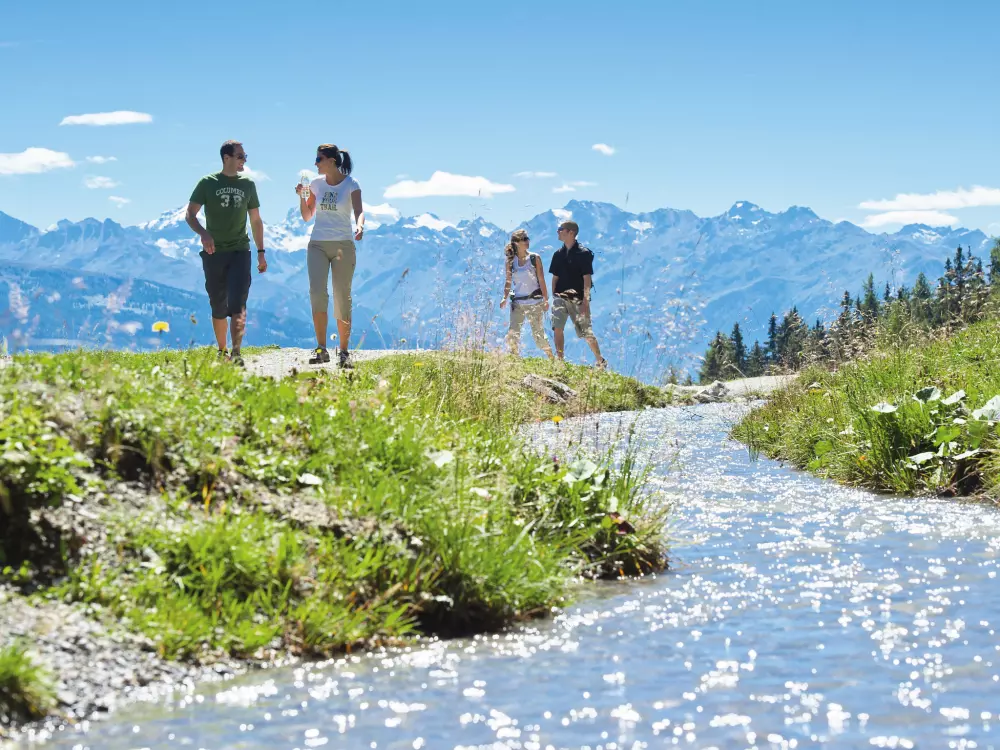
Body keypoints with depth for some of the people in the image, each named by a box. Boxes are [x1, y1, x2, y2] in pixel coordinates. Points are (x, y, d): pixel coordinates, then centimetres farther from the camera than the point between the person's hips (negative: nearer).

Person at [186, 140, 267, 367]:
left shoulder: (247, 184, 9)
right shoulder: (208, 183, 1)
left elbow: (256, 221, 16)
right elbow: (190, 215, -2)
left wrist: (261, 252, 13)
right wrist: (203, 233, -22)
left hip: (240, 252, 0)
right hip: (213, 253, 0)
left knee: (238, 303, -16)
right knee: (218, 307, 7)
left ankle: (236, 352, -26)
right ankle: (222, 352, 21)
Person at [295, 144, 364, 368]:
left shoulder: (351, 184, -3)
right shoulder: (316, 184, 9)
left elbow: (359, 210, -17)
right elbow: (307, 217, 14)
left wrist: (360, 226, -38)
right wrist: (302, 197, -3)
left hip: (343, 246, -3)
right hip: (317, 245, 3)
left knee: (342, 299, 0)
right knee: (317, 293, -14)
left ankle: (344, 352, 8)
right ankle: (321, 349, -11)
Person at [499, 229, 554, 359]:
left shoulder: (535, 258, 0)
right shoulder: (510, 262, 4)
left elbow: (541, 280, -1)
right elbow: (508, 282, 10)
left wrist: (546, 299, -6)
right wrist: (505, 298, -3)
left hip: (535, 302, -2)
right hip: (517, 303, 2)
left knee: (538, 333, 1)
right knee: (512, 333, -9)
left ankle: (552, 359, 14)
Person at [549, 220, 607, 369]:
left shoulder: (583, 253, -7)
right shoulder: (558, 254, 10)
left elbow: (587, 278, -11)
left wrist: (585, 301, -17)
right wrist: (554, 297, 8)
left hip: (578, 299, -5)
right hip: (561, 297, 5)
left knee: (586, 332, 0)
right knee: (557, 328, -13)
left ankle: (601, 361, 17)